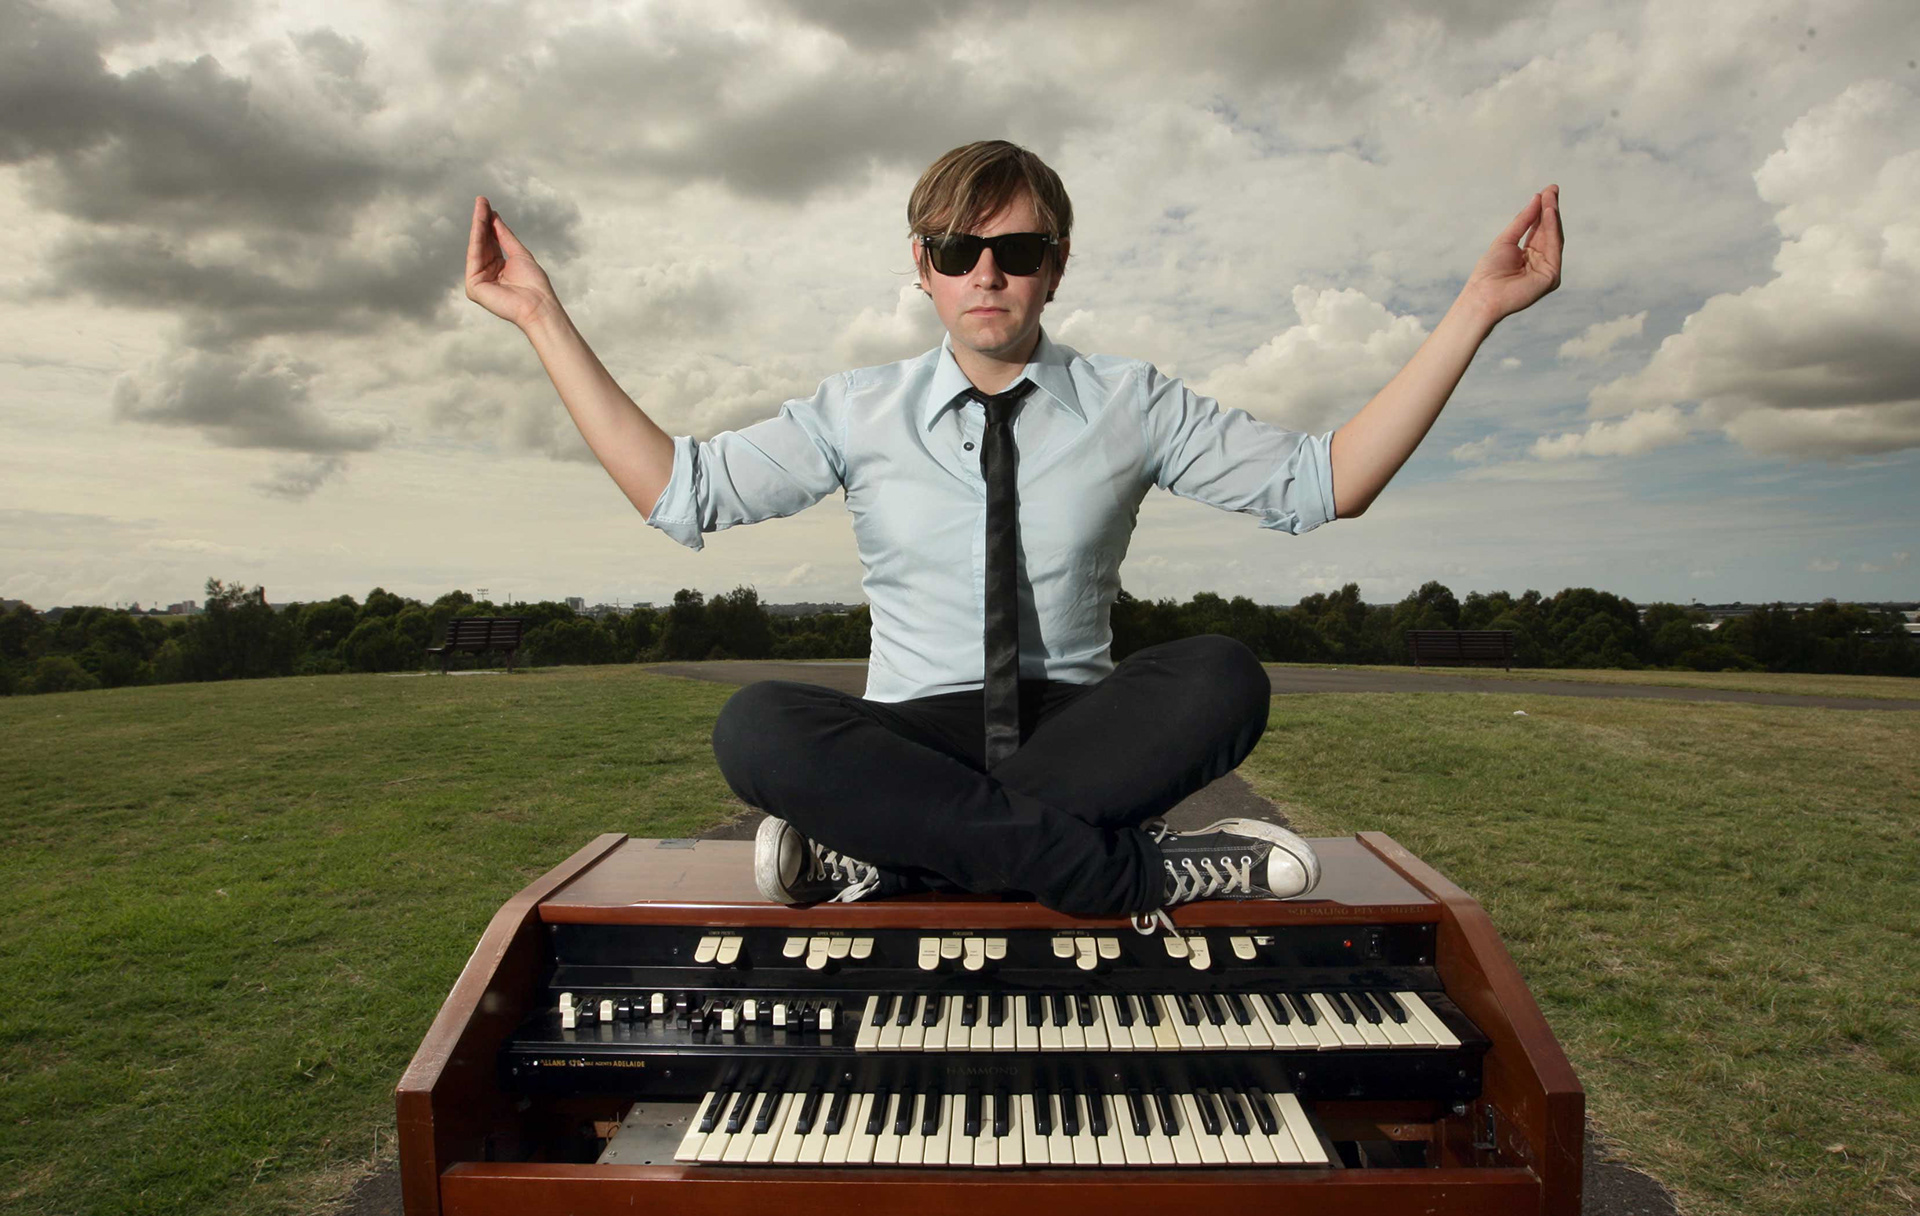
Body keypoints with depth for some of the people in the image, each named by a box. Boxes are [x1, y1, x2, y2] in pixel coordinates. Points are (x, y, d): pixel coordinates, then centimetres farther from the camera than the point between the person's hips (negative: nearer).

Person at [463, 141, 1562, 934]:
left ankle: (891, 854, -28)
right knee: (757, 727, -31)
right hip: (913, 734, 1)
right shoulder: (861, 413, 7)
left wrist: (1476, 308, -5)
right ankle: (1139, 869, -30)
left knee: (1226, 677, -30)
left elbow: (1324, 482, 2)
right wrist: (546, 317, 0)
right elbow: (678, 489, 2)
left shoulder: (1130, 404, 6)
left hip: (1081, 732, 0)